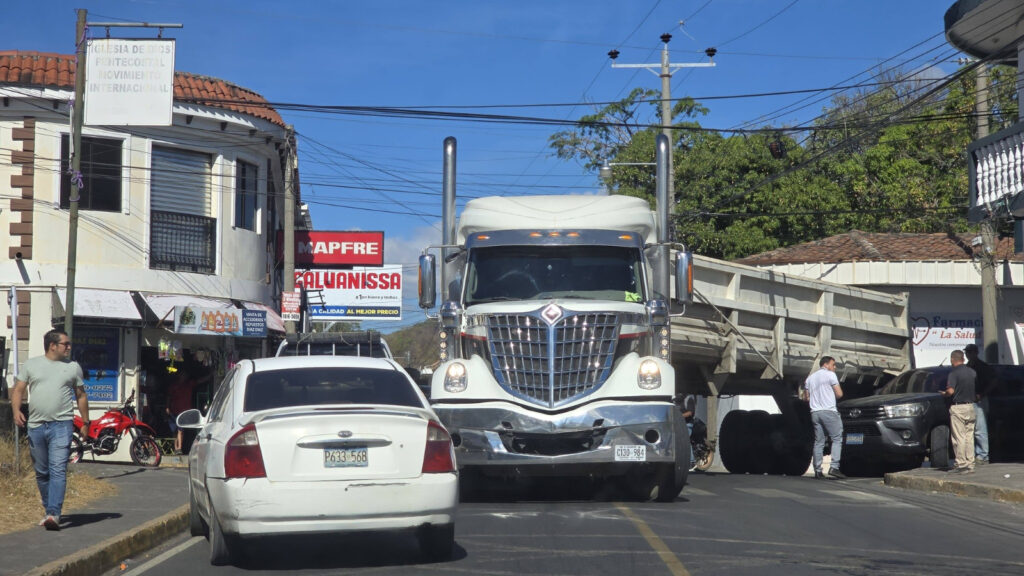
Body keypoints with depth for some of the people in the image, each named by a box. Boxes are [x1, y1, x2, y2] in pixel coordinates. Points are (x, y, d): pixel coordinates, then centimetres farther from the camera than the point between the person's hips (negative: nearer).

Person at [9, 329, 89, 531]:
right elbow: (18, 390, 8)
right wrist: (16, 410, -10)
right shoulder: (30, 364, 10)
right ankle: (49, 510, 22)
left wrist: (85, 422, 15)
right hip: (36, 425, 2)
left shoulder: (73, 367, 10)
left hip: (62, 425, -2)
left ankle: (54, 514, -21)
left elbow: (81, 396, 17)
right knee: (41, 473, 9)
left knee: (58, 470, -14)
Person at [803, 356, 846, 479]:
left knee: (818, 441, 8)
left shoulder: (810, 378, 18)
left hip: (815, 412, 6)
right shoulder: (830, 375, -2)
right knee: (837, 439, -3)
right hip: (828, 411, -6)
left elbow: (807, 397, 20)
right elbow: (839, 394, -5)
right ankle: (834, 467, -16)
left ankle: (817, 470, 3)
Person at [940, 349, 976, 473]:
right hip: (970, 406, 6)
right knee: (969, 437, 10)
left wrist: (944, 393, -4)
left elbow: (951, 391, -23)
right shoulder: (972, 372, 8)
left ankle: (961, 464, -4)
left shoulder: (953, 373, -13)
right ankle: (970, 464, 12)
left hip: (957, 408, -6)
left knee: (959, 437, -3)